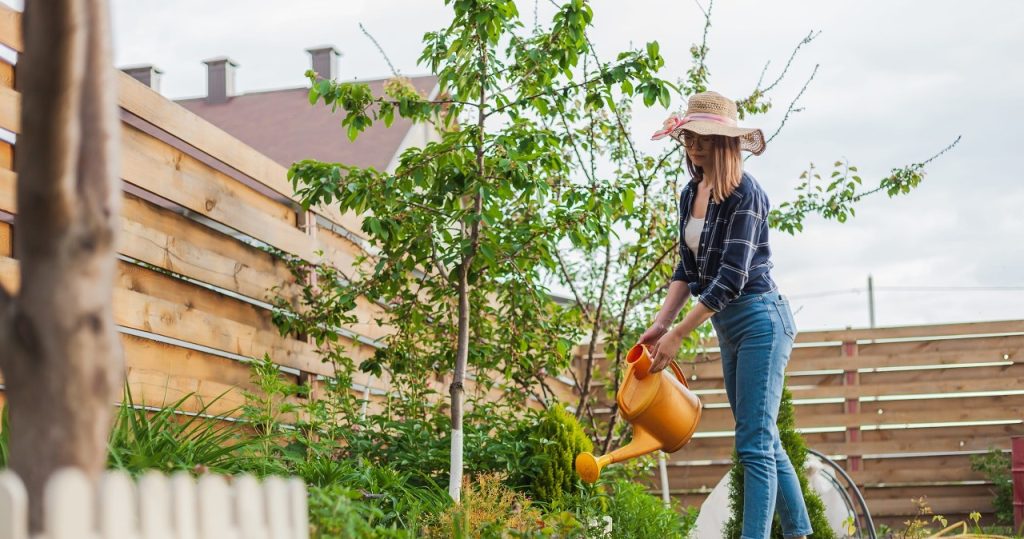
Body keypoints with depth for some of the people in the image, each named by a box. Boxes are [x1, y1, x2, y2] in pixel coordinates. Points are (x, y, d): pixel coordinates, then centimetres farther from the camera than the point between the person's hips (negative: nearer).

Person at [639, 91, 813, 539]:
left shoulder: (745, 195, -17)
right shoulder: (690, 195, 8)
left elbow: (731, 278, -22)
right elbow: (688, 269, 12)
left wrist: (678, 334, -23)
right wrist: (661, 323, -1)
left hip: (760, 321, -9)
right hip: (728, 328, 9)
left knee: (755, 442, -12)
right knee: (764, 440, 15)